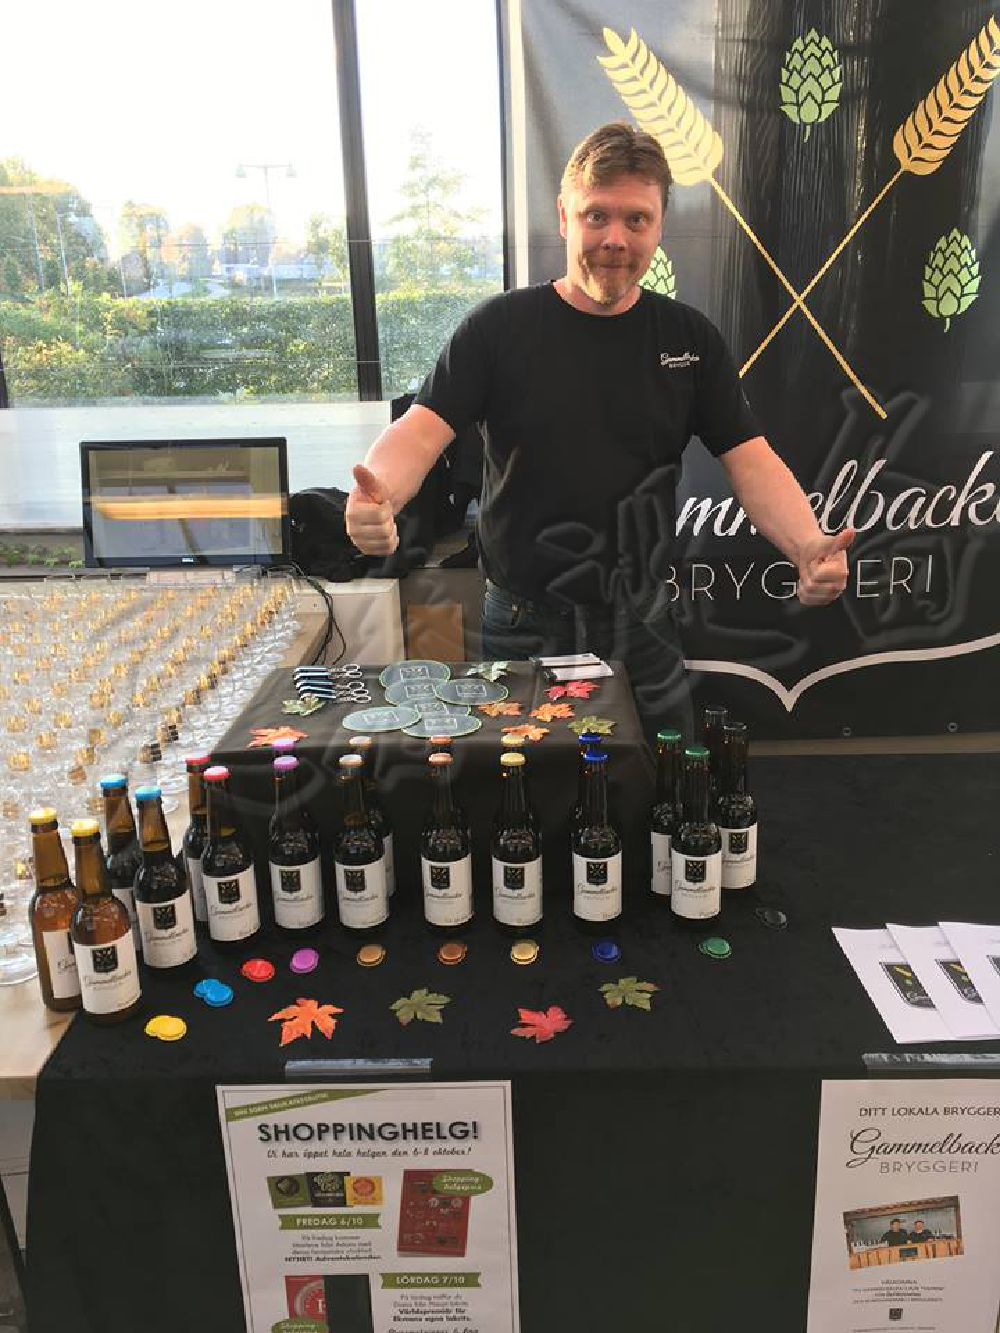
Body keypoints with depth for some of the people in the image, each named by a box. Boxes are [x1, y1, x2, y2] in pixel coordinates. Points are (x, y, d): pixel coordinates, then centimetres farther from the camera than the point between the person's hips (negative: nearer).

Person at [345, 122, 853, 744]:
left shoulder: (690, 337, 2)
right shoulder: (501, 326, -4)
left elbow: (752, 462, -3)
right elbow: (420, 432, -13)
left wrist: (809, 547, -22)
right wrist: (377, 499, -37)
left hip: (643, 627, 2)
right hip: (523, 627, -1)